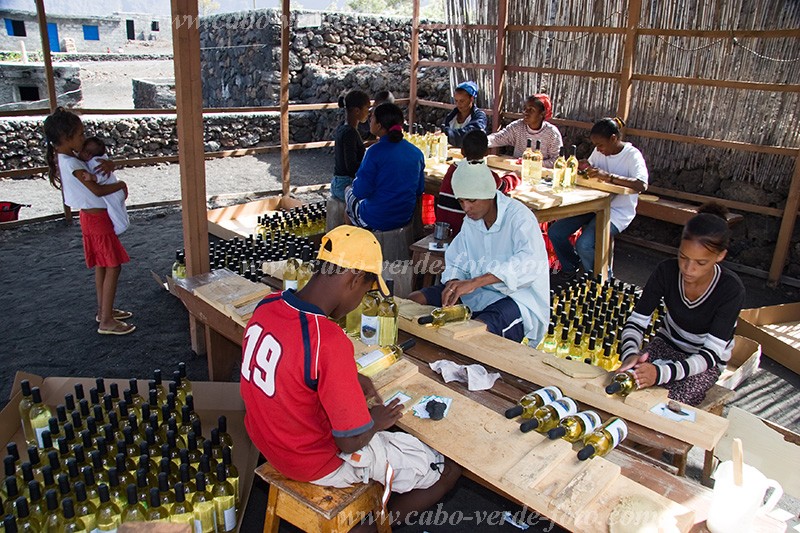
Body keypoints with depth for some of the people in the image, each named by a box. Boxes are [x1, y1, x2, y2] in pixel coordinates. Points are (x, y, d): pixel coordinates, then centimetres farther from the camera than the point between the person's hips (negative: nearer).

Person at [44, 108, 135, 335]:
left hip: (92, 216, 10)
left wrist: (108, 165, -12)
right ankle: (106, 321, -3)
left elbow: (105, 165, 12)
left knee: (101, 266, 18)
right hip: (97, 218, -10)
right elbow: (98, 190, -24)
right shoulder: (71, 163, -22)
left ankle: (104, 310, 29)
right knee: (113, 267, -6)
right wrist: (121, 185, -8)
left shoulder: (65, 159, 7)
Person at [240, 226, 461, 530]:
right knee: (449, 469, 5)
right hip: (316, 463, -8)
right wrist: (376, 421, -6)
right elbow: (351, 441, -26)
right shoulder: (330, 342, -35)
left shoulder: (268, 305, -10)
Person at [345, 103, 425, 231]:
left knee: (349, 191, 25)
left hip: (376, 221, -6)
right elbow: (419, 191, 4)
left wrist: (356, 183, 3)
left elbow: (360, 192, -19)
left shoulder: (375, 151, -20)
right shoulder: (417, 153, -3)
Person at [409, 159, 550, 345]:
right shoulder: (470, 221, 8)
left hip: (518, 298, -7)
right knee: (415, 300, -4)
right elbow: (456, 263, 10)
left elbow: (531, 261, -34)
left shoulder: (519, 216, -16)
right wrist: (453, 283, -17)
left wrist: (474, 282, -42)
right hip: (478, 292, 7)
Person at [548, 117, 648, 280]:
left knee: (584, 245, -28)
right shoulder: (599, 151, 7)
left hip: (616, 212, -7)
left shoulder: (632, 155, -13)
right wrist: (585, 167, -4)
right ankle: (571, 266, 20)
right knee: (554, 232, -7)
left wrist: (608, 176, -36)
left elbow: (642, 185, -30)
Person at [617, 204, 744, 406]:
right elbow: (636, 321, -16)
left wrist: (662, 372, -48)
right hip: (667, 343, 2)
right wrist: (630, 355, -39)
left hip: (706, 361, -2)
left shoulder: (731, 290, -26)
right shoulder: (666, 271, -19)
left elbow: (711, 353, -30)